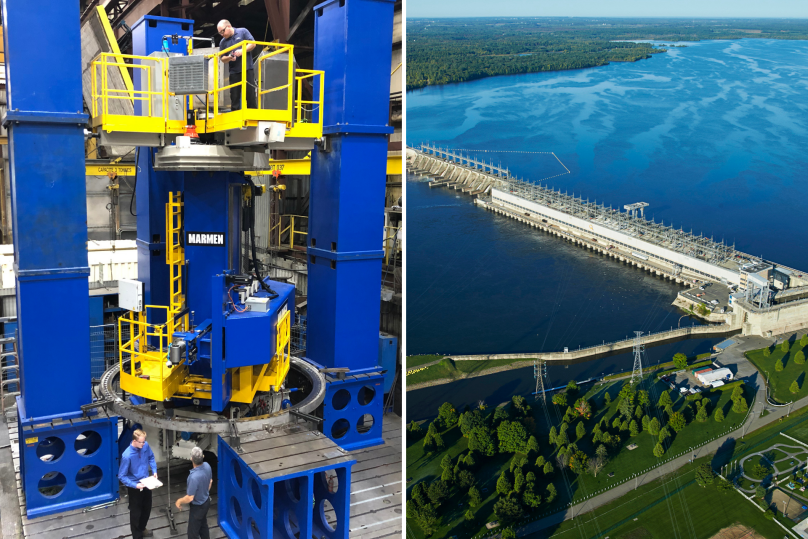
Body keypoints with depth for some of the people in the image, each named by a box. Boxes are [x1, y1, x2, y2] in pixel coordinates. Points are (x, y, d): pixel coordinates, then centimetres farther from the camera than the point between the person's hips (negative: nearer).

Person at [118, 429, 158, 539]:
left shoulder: (145, 445, -16)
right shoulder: (127, 456, -32)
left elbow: (151, 457, 6)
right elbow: (121, 476, -22)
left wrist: (154, 470, -5)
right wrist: (135, 485, -27)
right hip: (135, 487, -6)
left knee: (147, 508, 24)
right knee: (136, 512, 13)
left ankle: (142, 528, 50)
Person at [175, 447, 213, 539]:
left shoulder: (194, 477, -38)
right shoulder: (207, 466, -15)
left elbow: (190, 498, -28)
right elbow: (210, 481, 5)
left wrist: (179, 502, -8)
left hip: (198, 507, -8)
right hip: (206, 501, 8)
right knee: (203, 525, 28)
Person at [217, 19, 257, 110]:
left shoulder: (243, 32, 3)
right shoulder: (223, 42, 11)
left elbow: (253, 44, -2)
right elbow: (223, 58, 12)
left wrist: (242, 51, -15)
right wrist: (229, 58, -10)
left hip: (247, 70, -3)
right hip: (234, 73, 3)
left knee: (250, 94, -2)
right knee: (234, 97, 2)